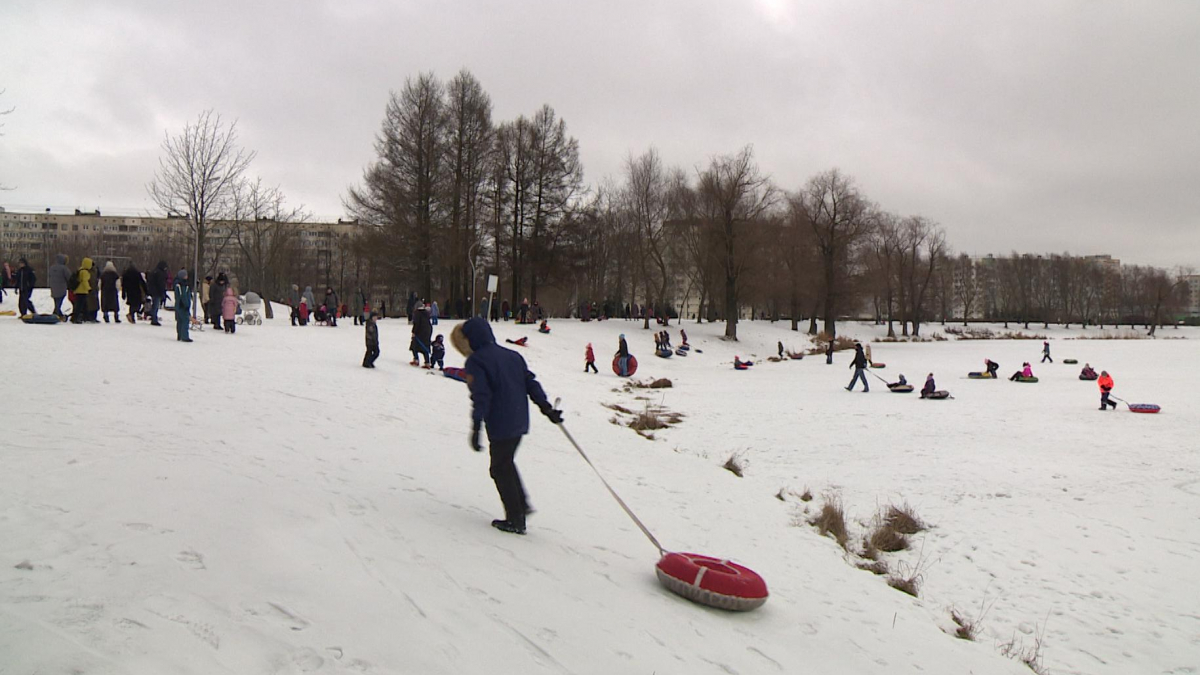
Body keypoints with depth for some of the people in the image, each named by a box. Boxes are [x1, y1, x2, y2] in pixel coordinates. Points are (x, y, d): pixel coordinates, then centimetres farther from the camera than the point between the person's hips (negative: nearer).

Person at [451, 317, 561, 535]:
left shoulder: (475, 361, -7)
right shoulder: (513, 356, 14)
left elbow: (480, 396, -16)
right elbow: (531, 382, 11)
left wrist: (476, 427, -18)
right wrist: (547, 408, 14)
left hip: (500, 425, -7)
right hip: (520, 422, 7)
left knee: (501, 469, 5)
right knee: (507, 463, 23)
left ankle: (515, 520, 10)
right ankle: (522, 505, 23)